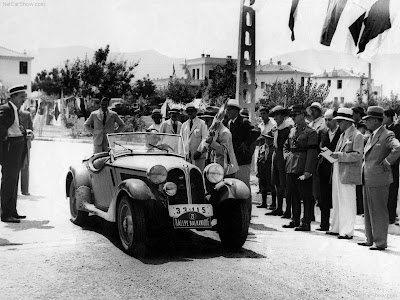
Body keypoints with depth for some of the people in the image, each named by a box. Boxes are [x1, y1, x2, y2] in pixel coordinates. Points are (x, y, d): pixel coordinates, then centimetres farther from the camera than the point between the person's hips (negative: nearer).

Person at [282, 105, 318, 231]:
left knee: (306, 197, -1)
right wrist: (287, 155, 9)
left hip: (302, 170, -7)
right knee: (294, 196, 14)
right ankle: (295, 220, 24)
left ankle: (306, 223, 4)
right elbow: (286, 146, 29)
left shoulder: (311, 133, -8)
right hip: (291, 168, 7)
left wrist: (307, 172, -19)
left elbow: (312, 154, -13)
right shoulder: (292, 131, 15)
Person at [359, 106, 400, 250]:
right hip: (368, 179, 9)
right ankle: (371, 239, 25)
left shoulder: (387, 135, -13)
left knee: (378, 211, -3)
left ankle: (380, 242, 6)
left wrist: (386, 163, -22)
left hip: (378, 179, -9)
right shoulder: (372, 136, 17)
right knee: (368, 210, 15)